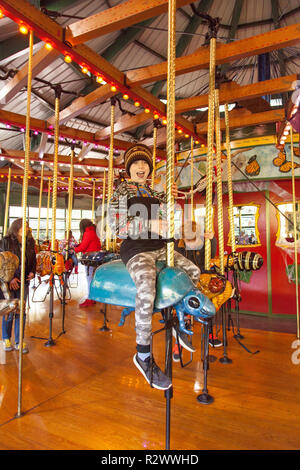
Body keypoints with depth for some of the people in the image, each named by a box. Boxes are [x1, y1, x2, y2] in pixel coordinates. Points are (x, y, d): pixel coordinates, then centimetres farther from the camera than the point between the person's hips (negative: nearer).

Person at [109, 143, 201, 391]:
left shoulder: (154, 193, 20)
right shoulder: (122, 190, 2)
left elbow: (166, 221, 21)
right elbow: (115, 222, -12)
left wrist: (169, 198, 9)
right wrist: (150, 224, -20)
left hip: (159, 247, 7)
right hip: (135, 248, -7)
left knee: (194, 271, 4)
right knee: (147, 284, -34)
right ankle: (143, 355, -21)